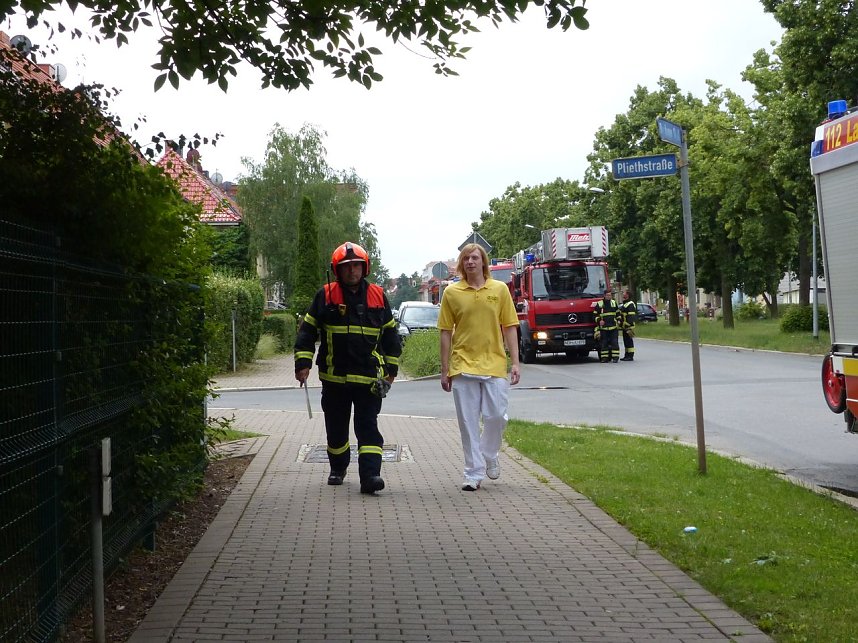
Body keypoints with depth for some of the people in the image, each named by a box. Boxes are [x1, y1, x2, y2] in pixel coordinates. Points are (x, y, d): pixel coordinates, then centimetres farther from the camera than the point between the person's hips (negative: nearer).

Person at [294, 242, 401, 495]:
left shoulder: (377, 296, 5)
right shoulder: (325, 296, 1)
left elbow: (390, 334, 13)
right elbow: (307, 331, 3)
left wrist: (391, 370, 13)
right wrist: (303, 363, -4)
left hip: (369, 377, -1)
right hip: (334, 377, 1)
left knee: (368, 427, -7)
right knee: (336, 427, 14)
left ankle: (370, 474, -12)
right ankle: (338, 467, 34)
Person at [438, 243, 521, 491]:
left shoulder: (499, 289, 4)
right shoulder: (452, 292, 3)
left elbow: (509, 327, 6)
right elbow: (446, 332, 6)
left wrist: (515, 363, -1)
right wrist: (444, 370, 4)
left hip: (494, 364, 0)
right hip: (463, 367, 0)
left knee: (497, 416, 0)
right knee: (468, 422, 2)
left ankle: (489, 455, 28)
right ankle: (474, 473, 11)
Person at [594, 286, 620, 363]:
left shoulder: (614, 303, 11)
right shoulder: (599, 304, 2)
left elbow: (618, 313, 20)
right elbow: (595, 314, 5)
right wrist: (599, 321, -10)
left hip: (613, 327, 2)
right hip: (603, 327, -1)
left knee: (614, 342, -2)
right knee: (604, 343, 1)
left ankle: (615, 357, 1)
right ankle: (604, 357, 6)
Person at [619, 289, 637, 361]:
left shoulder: (630, 304, -13)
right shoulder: (623, 304, 21)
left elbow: (631, 317, -20)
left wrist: (628, 325, -25)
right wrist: (620, 324, 24)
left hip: (628, 326, -10)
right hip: (624, 326, 10)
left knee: (629, 341, -8)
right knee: (625, 341, 13)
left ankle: (630, 356, -7)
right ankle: (627, 355, 19)